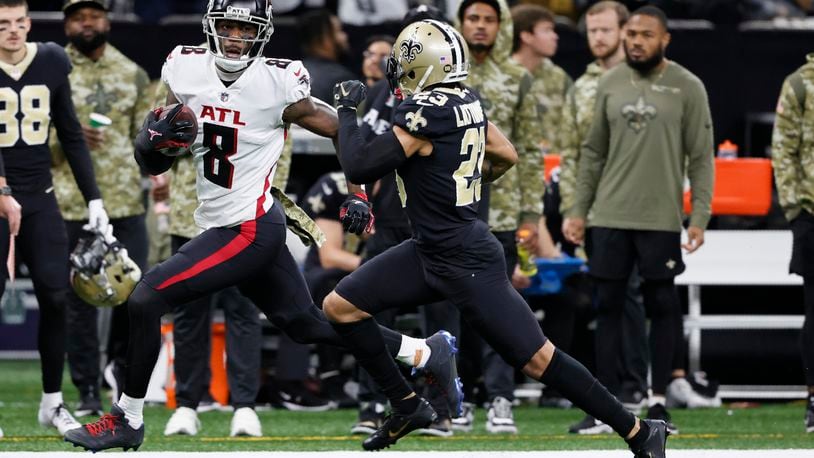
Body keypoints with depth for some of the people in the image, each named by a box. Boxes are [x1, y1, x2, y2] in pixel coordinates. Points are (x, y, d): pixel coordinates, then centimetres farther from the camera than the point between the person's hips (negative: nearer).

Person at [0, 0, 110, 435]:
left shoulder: (52, 63, 3)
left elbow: (70, 135, 10)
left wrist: (93, 198, 8)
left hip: (39, 199, 4)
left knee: (56, 297, -1)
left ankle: (52, 402, 13)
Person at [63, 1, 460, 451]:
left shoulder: (277, 84, -17)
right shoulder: (186, 69, -1)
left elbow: (345, 132, -3)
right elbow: (153, 164, 3)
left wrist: (357, 195, -8)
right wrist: (159, 136, -18)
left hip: (250, 230, -7)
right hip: (221, 225, 7)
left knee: (146, 299, -13)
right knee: (306, 324, 19)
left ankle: (126, 421, 2)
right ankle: (428, 353, 34)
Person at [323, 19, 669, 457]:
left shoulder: (425, 113, -23)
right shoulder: (465, 103, 3)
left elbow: (359, 168, -21)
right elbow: (506, 156, 18)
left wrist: (347, 110, -7)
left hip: (468, 264, -10)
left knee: (537, 359, -6)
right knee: (339, 306, 7)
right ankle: (407, 406, 16)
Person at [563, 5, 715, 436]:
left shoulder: (687, 88, -2)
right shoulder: (609, 83, 8)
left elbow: (701, 158, -2)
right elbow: (593, 152, 12)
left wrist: (699, 217, -10)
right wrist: (578, 210, 7)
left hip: (661, 219, -3)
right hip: (609, 217, 3)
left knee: (662, 307, 1)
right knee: (607, 306, 4)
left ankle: (658, 401, 8)